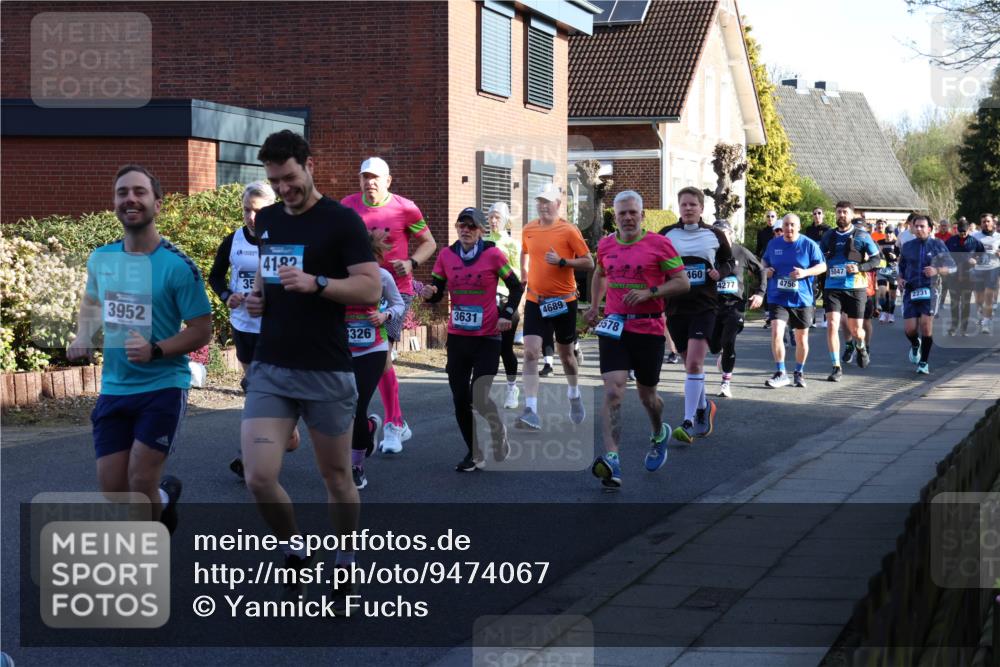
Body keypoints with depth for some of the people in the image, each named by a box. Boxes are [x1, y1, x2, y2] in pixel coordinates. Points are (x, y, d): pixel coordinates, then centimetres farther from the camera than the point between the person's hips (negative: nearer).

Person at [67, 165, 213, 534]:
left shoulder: (178, 266, -13)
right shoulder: (100, 259, 2)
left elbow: (201, 331, -9)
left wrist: (155, 350, -23)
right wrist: (83, 337, 4)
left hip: (163, 386, -5)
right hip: (113, 388, 5)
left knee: (141, 485, -10)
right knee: (112, 491, 5)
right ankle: (165, 494, 38)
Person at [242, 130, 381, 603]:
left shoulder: (342, 221, -8)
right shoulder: (266, 219, 11)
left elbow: (371, 288, -12)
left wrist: (316, 283, -26)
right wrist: (257, 296, 5)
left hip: (327, 372, -4)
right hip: (269, 369, 4)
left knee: (335, 476, 10)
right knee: (259, 478, -9)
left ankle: (345, 562, 30)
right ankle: (295, 551, 16)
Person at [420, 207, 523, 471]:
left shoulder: (493, 255, -7)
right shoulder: (446, 255, 2)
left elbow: (516, 287, 3)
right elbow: (437, 292, 7)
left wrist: (506, 315, -9)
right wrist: (429, 293, -16)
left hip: (487, 338, -4)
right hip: (457, 337, 4)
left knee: (480, 396, -10)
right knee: (460, 398, 4)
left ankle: (499, 433, 22)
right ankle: (475, 453, 19)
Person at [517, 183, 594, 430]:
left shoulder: (568, 230, -9)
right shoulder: (528, 230, 3)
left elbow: (589, 263, -10)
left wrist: (562, 262, -21)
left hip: (563, 300, -2)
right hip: (535, 301, 2)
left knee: (565, 353, 14)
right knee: (531, 352, -15)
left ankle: (574, 396, 43)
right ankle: (531, 411, -19)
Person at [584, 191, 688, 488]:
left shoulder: (659, 244, -5)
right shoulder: (605, 245, 8)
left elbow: (682, 282, -5)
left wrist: (649, 293, -17)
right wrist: (594, 306, 19)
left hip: (649, 328, -2)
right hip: (613, 326, 2)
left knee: (646, 394, 12)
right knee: (613, 390, -14)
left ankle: (659, 434, 46)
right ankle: (611, 461, -23)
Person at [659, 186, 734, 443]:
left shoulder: (714, 236, 4)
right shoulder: (666, 235, 4)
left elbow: (728, 262, 17)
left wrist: (720, 273, -4)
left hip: (704, 306, -2)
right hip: (675, 307, 2)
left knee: (695, 363, -16)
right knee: (691, 364, 12)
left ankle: (689, 422, -15)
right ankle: (704, 407, 36)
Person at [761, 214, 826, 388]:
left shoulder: (809, 245, -4)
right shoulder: (774, 244, 5)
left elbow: (822, 266, -1)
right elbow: (765, 262, 20)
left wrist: (805, 272, -18)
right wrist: (766, 270, -3)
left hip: (802, 298, -1)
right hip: (778, 297, 1)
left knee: (801, 337, 10)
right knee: (776, 332, -16)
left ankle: (799, 372, 30)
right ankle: (781, 373, -7)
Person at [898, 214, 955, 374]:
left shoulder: (937, 245, 2)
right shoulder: (907, 246, 11)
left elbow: (952, 267, 3)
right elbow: (901, 266, 25)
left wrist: (937, 271, -15)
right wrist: (900, 278, 5)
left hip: (930, 290, -3)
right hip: (911, 291, 3)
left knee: (926, 323, -15)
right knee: (909, 328, -5)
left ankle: (924, 362, 0)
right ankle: (915, 344, 33)